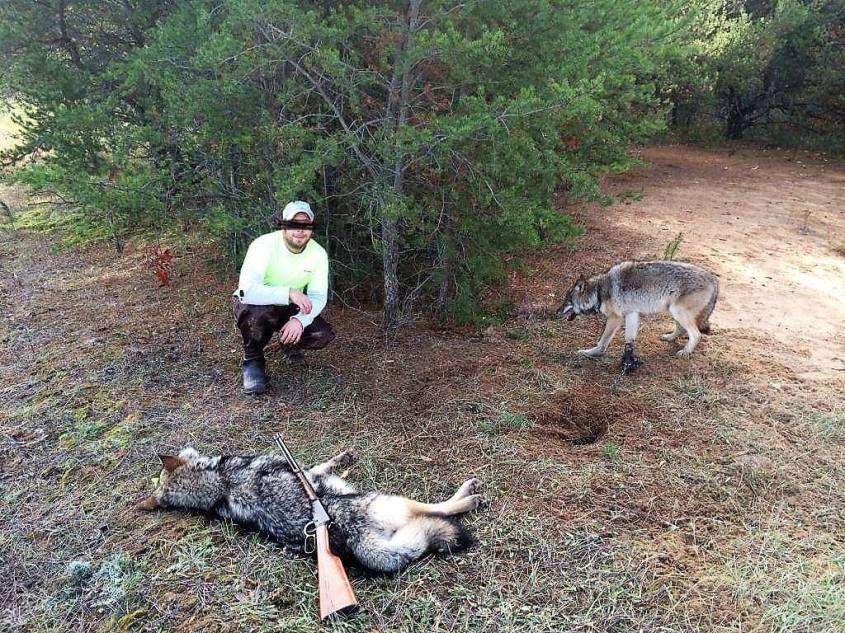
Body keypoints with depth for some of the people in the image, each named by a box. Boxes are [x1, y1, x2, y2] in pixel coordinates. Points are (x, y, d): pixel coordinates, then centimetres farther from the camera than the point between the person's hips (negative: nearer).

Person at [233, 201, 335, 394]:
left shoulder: (319, 254, -14)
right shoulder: (264, 245, -28)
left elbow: (318, 297, -14)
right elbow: (247, 290, -40)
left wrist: (299, 320, -33)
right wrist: (289, 293, -49)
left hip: (289, 308, 4)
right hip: (256, 304, -4)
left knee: (324, 335, -19)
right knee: (257, 312, -39)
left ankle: (290, 344, 17)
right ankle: (252, 360, -8)